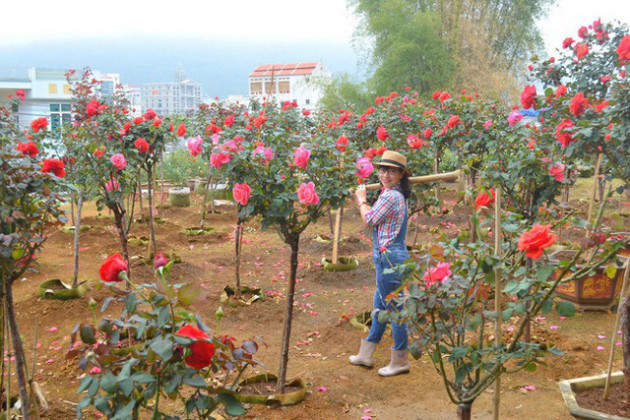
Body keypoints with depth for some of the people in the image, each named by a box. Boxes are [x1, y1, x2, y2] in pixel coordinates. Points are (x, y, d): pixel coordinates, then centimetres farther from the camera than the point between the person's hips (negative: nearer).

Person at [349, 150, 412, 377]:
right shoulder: (396, 195, 13)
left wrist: (362, 199, 5)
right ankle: (366, 355, 30)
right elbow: (376, 218, 22)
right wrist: (362, 199, 20)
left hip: (389, 257, -11)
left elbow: (369, 219, -10)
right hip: (389, 258, 11)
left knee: (394, 309, -1)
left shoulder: (390, 196, -18)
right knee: (380, 306, 18)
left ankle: (401, 361, 10)